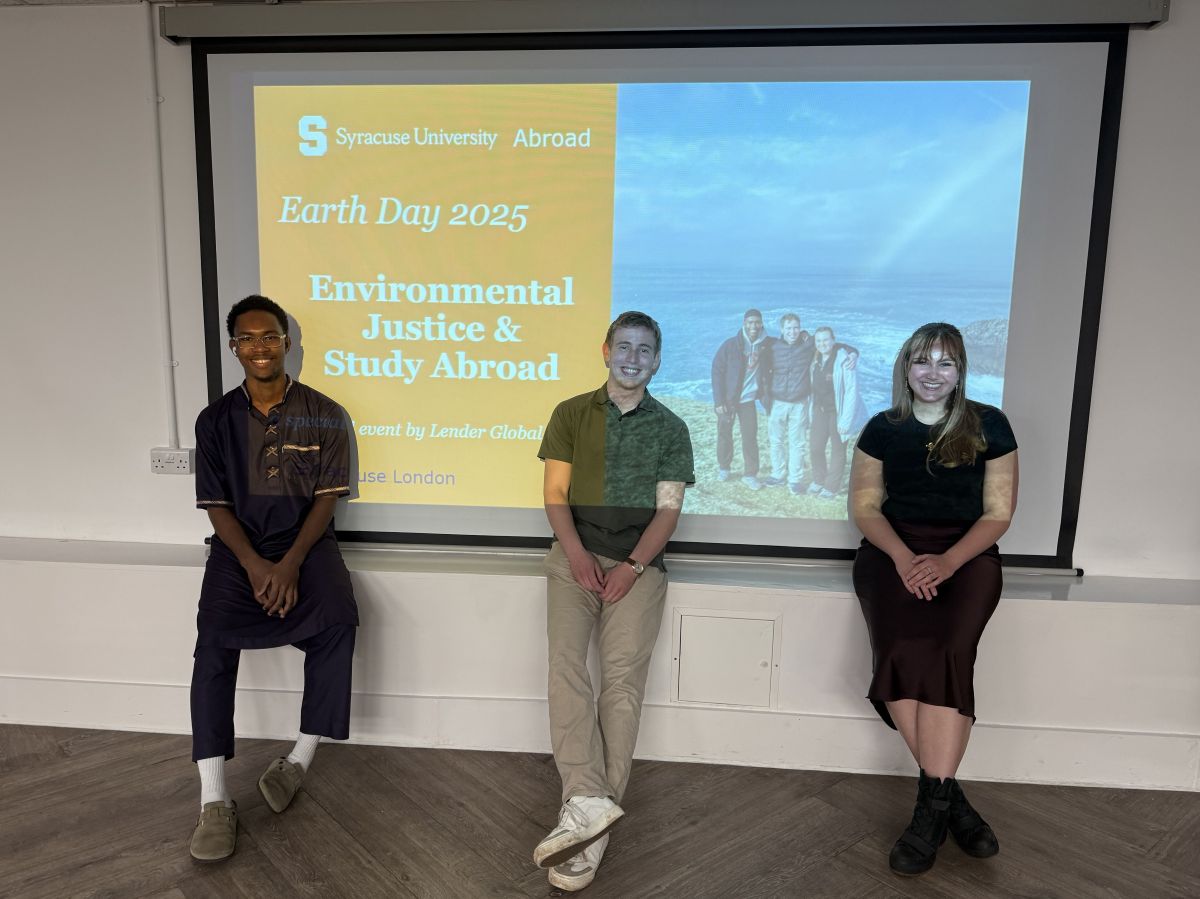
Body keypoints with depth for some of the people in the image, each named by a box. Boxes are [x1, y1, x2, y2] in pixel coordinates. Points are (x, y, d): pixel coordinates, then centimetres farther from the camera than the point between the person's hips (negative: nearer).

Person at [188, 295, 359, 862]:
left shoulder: (325, 416, 1)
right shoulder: (216, 421, 5)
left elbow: (327, 498, -2)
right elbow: (216, 506, 3)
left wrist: (290, 564, -17)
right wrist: (255, 566, -15)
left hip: (307, 543, -1)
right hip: (238, 548, 1)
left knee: (337, 621, -29)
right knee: (213, 639, -25)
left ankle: (301, 759, -13)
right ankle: (214, 800, -20)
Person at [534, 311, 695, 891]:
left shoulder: (670, 428, 11)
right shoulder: (571, 414, 12)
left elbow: (668, 508, 4)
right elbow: (555, 495, 6)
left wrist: (632, 566, -12)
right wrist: (577, 553, -11)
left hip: (639, 559, 0)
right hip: (576, 552, 1)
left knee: (623, 675, -15)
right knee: (566, 664, -19)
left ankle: (587, 807, -13)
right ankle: (589, 802, -23)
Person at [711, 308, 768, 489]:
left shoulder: (766, 345, -3)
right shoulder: (730, 345, -11)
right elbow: (717, 371, -10)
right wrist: (718, 400, -15)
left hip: (749, 399, 1)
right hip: (728, 399, -1)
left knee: (750, 437, 0)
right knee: (725, 434, 11)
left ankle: (750, 474, 10)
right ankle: (723, 467, 30)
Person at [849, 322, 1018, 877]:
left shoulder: (989, 426, 6)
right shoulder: (883, 429, 9)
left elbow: (998, 513, 3)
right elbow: (864, 505, 6)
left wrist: (946, 562, -13)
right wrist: (904, 557, -12)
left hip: (966, 553, -1)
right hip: (894, 550, 1)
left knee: (949, 652, -28)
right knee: (902, 650, -26)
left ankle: (931, 806, -21)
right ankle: (950, 798, -13)